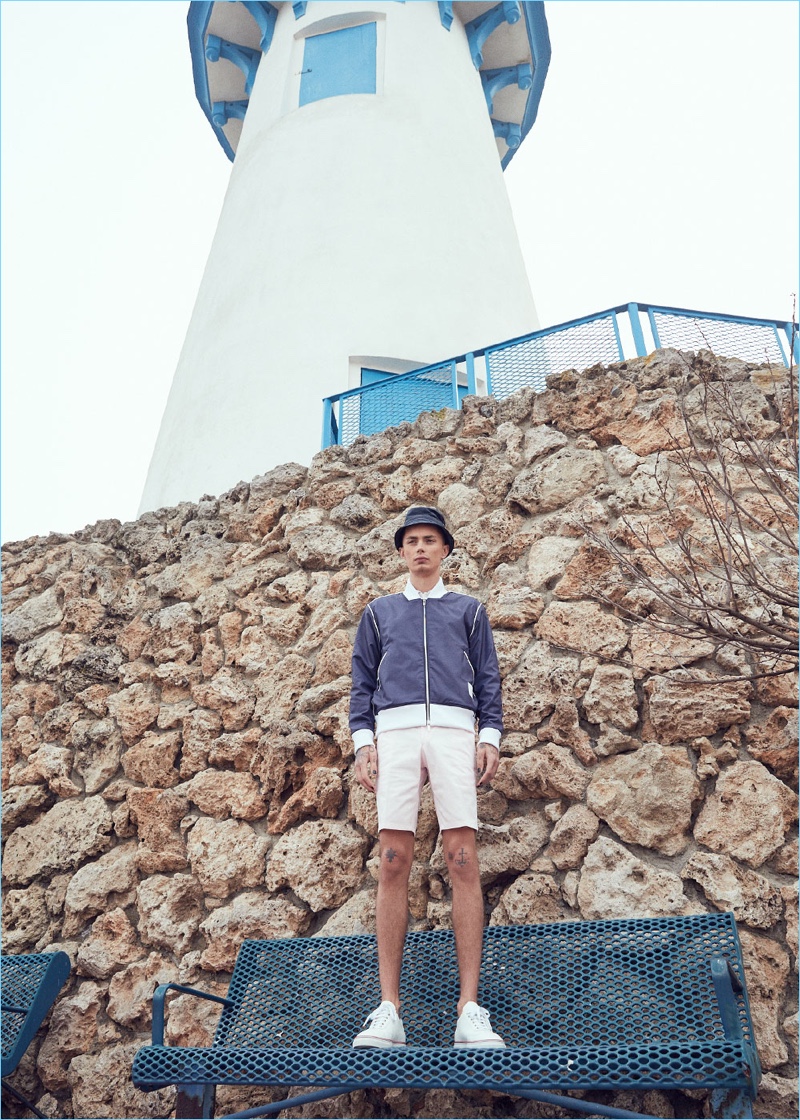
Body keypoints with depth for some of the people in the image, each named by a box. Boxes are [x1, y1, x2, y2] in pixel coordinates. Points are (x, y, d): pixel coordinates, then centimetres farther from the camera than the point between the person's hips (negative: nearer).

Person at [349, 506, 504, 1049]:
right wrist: (363, 739, 5)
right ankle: (389, 1010, -4)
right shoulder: (379, 611, 24)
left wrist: (491, 735, 2)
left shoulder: (469, 609, 22)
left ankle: (470, 1010, -8)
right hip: (395, 730, 1)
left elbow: (489, 679, 16)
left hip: (454, 729, -1)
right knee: (394, 862, -7)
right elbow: (363, 681, 18)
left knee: (463, 860, -10)